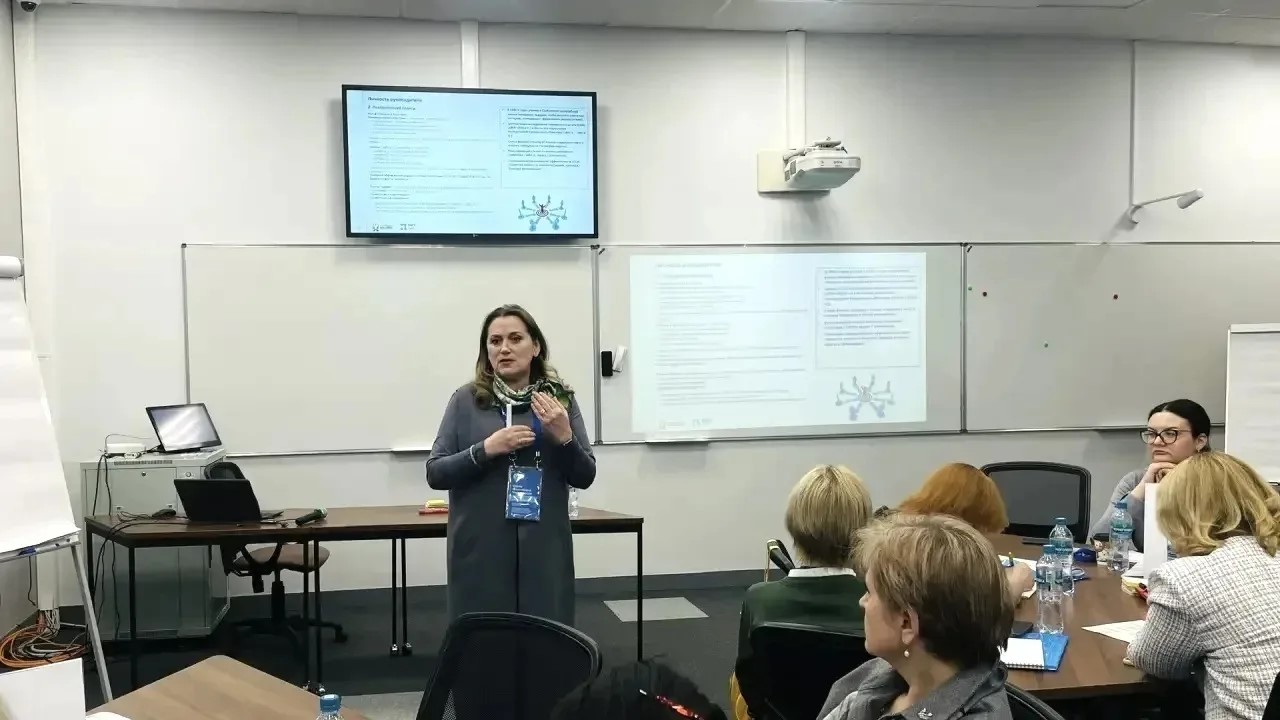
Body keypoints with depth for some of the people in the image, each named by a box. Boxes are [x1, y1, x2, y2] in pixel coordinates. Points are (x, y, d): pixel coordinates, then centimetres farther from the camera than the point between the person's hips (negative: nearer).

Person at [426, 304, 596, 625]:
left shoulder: (560, 400, 4)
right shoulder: (466, 400, -1)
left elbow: (585, 477, 4)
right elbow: (435, 473, -1)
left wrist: (564, 436, -14)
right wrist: (485, 450, -16)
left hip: (544, 550, 1)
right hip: (481, 551, -1)